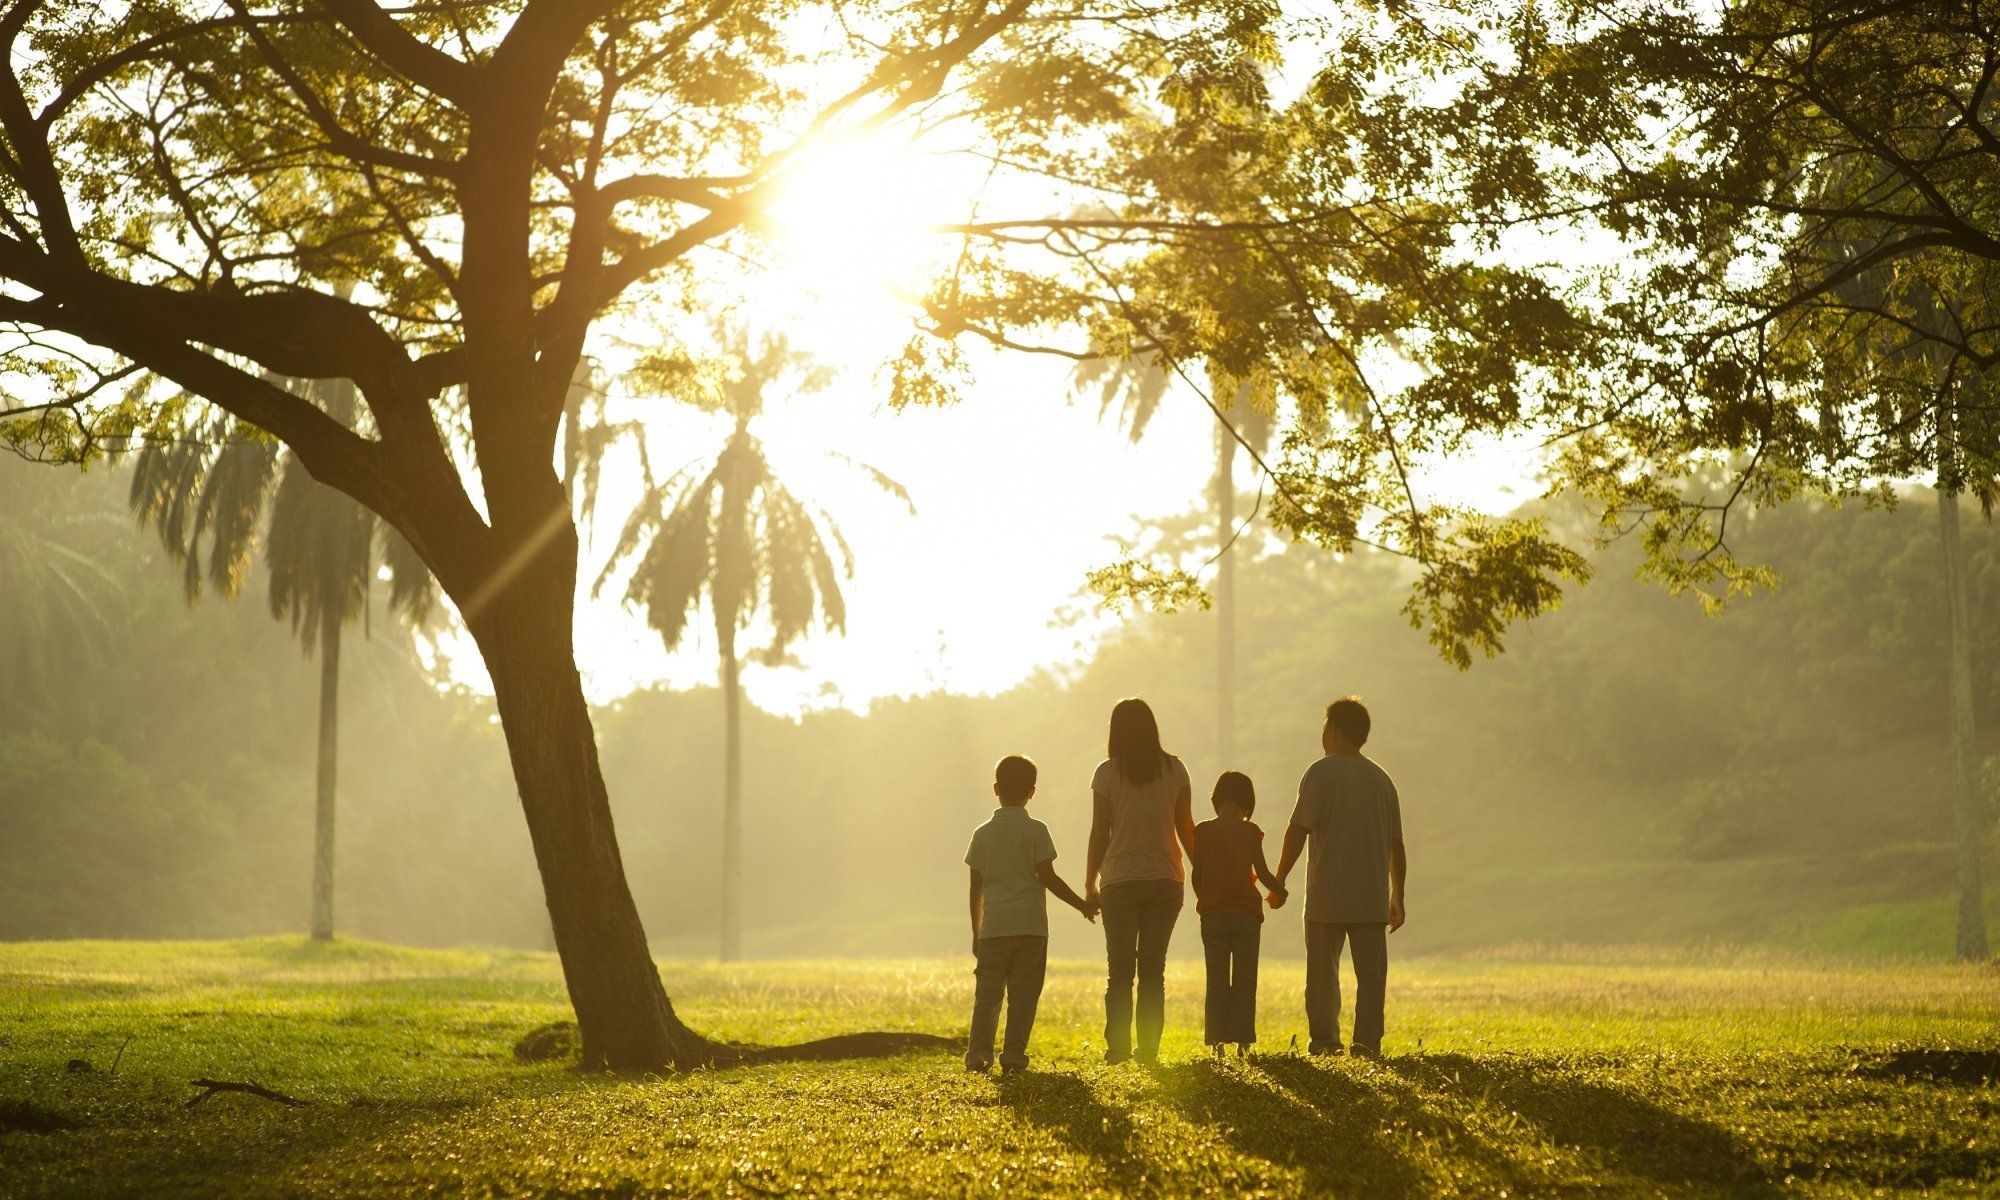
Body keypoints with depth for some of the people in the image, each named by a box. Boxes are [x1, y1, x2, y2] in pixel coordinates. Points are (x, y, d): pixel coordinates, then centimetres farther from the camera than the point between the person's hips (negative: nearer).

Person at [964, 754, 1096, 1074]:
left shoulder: (983, 834, 6)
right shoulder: (1036, 831, -3)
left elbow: (976, 888, 8)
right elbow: (1048, 877, -7)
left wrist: (976, 933, 16)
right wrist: (1081, 905, 4)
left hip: (994, 927, 2)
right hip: (1030, 925, -2)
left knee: (987, 992, 7)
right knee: (1023, 994, 2)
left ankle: (978, 1053, -2)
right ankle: (1013, 1054, -2)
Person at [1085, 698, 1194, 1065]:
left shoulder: (1108, 773, -5)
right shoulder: (1174, 769, 1)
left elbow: (1099, 832, -3)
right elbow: (1186, 827, 4)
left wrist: (1089, 883, 7)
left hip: (1120, 880, -2)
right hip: (1165, 879, 2)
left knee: (1120, 970, 3)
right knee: (1153, 969, 6)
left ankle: (1118, 1048, -2)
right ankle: (1149, 1048, 2)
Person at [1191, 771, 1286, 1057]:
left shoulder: (1202, 831, 0)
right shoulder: (1250, 832, -4)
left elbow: (1196, 875, 1)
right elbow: (1262, 872, -6)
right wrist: (1279, 893, 14)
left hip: (1212, 914, 1)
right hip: (1246, 913, -1)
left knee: (1217, 980, 5)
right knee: (1244, 980, 4)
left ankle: (1217, 1043, 0)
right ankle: (1243, 1042, -1)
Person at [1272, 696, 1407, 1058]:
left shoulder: (1322, 773, -4)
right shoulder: (1382, 779, 12)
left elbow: (1299, 829, -10)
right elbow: (1396, 846, 14)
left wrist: (1280, 879, -3)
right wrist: (1397, 897, 20)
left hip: (1327, 896, -4)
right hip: (1372, 898, 4)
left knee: (1323, 972, 4)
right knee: (1371, 973, 4)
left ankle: (1324, 1040, 0)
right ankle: (1367, 1044, -2)